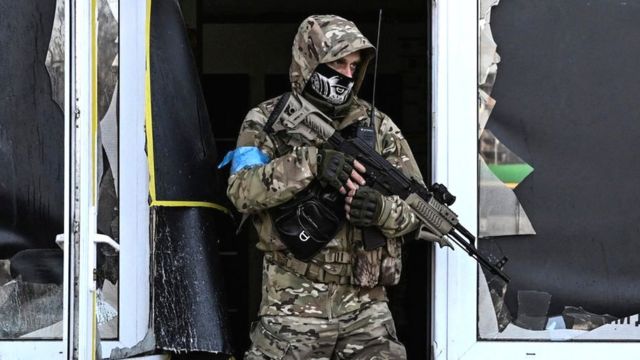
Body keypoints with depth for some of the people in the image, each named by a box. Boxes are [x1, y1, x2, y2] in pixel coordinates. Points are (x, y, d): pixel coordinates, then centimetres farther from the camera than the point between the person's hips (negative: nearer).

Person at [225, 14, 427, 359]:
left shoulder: (378, 127, 9)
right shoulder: (267, 121, 2)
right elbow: (243, 191, -13)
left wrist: (380, 208, -17)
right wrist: (312, 162, -25)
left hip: (365, 308, 2)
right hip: (292, 307, -2)